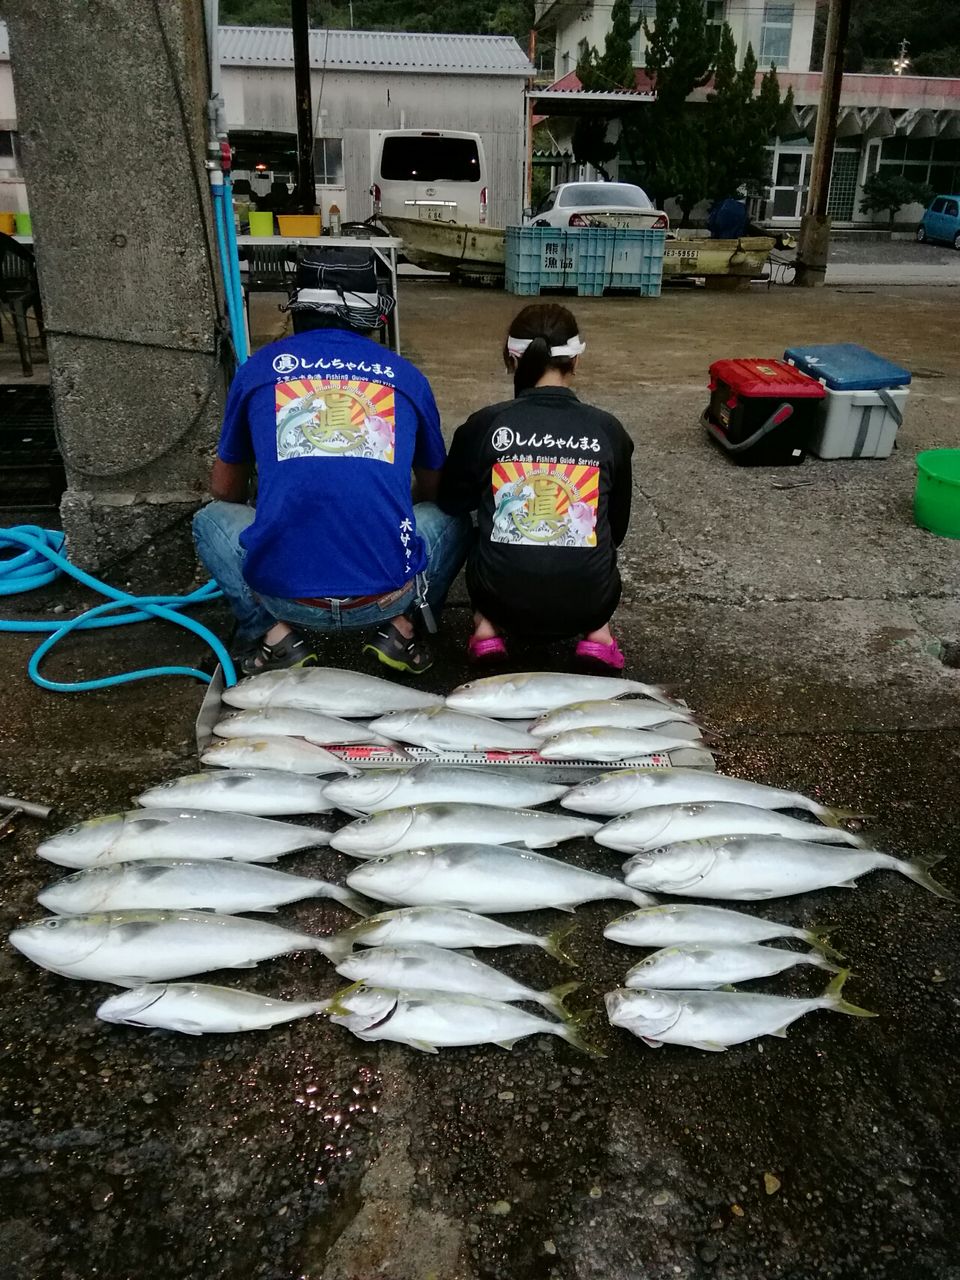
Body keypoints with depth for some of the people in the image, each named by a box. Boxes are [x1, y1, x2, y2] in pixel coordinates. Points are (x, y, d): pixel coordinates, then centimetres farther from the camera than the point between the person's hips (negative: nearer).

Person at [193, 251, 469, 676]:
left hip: (283, 593, 0)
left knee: (211, 519, 30)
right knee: (451, 521, 30)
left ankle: (273, 634, 10)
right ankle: (402, 627, 10)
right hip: (386, 593, 1)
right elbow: (433, 488, 29)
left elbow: (225, 490, 26)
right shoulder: (405, 375, 13)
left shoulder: (258, 367, 12)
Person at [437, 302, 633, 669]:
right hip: (587, 604, 1)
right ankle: (597, 631, 12)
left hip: (501, 599, 0)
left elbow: (450, 504, 13)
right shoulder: (607, 429, -1)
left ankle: (487, 626, 11)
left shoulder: (484, 425, -4)